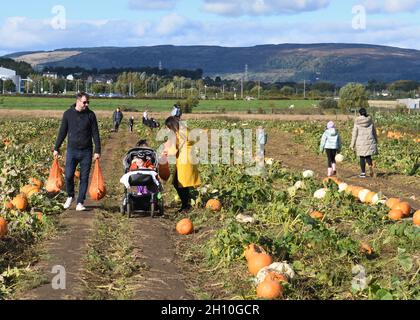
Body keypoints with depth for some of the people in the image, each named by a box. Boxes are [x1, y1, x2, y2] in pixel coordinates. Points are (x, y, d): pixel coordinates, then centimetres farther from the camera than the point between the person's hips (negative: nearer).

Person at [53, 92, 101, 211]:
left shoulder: (90, 115, 0)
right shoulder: (68, 114, 2)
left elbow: (95, 133, 1)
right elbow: (62, 132, 8)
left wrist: (97, 151, -4)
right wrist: (56, 148, 7)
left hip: (86, 152, 0)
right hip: (72, 150, 0)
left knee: (84, 178, 1)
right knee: (68, 176, -6)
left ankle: (80, 203, 10)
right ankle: (70, 196, 21)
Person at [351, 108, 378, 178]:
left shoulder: (357, 122, -6)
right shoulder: (370, 121, 1)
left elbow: (354, 133, -4)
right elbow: (374, 131, 10)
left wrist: (352, 144, 1)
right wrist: (376, 140, 23)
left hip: (361, 142, -2)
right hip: (369, 142, 2)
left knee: (362, 157, 7)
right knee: (368, 156, 11)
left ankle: (363, 173, 10)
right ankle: (371, 167, -16)